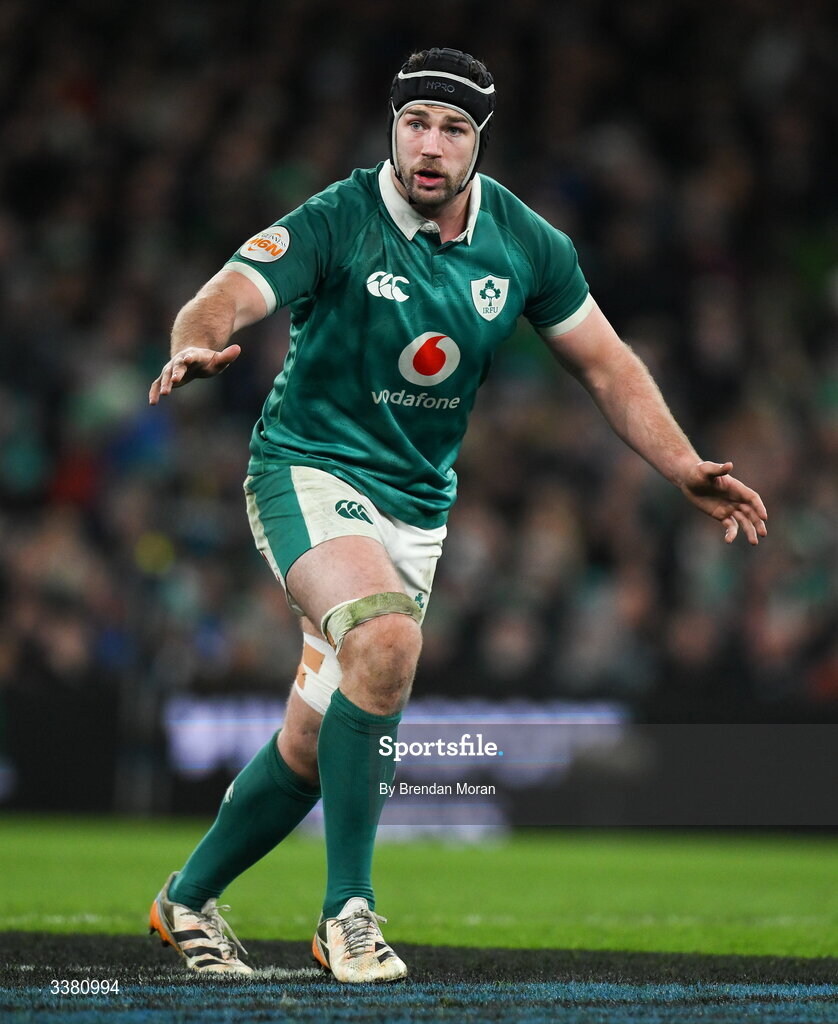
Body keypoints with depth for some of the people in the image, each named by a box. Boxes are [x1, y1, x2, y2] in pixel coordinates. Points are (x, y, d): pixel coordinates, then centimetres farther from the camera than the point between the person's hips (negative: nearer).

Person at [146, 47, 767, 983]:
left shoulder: (526, 245, -2)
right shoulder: (336, 225, -15)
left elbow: (605, 365, 8)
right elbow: (225, 299, -28)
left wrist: (688, 472, -1)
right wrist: (196, 345, -52)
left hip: (418, 503, 5)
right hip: (311, 472, -5)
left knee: (311, 745, 5)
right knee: (388, 636, -33)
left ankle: (186, 900, 29)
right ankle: (348, 907, -24)